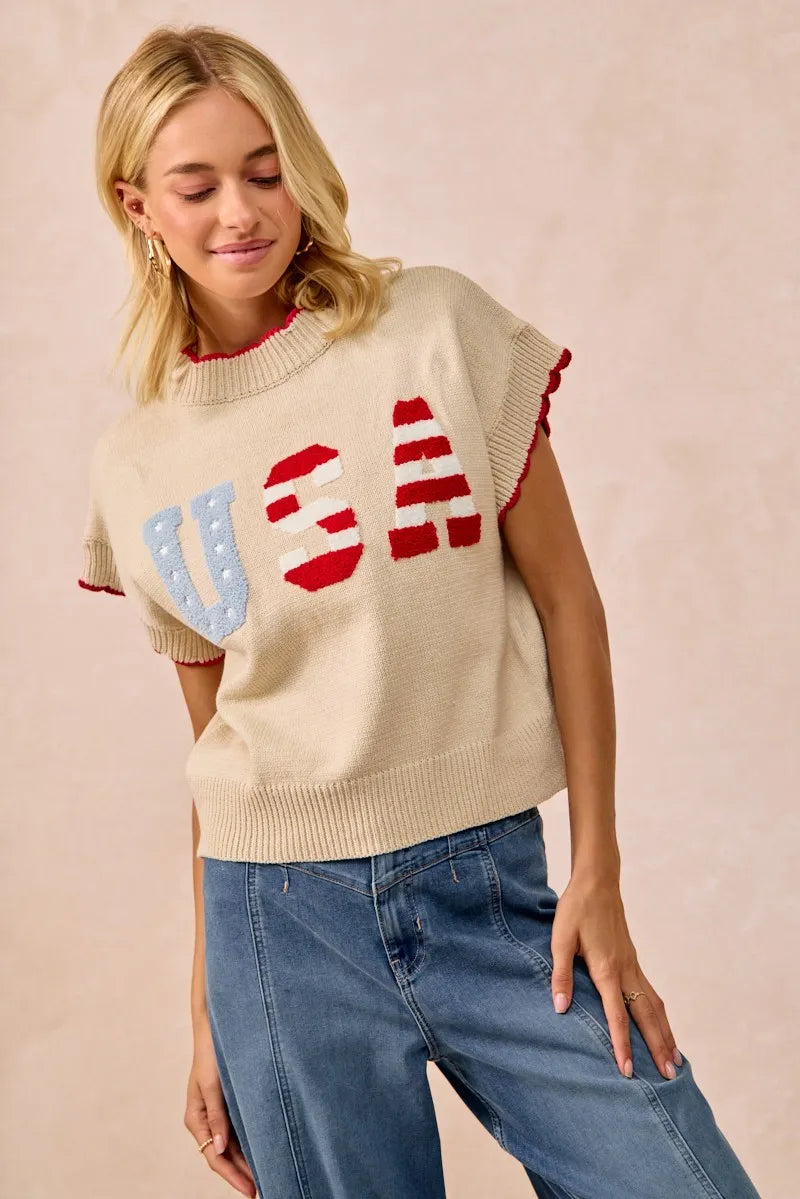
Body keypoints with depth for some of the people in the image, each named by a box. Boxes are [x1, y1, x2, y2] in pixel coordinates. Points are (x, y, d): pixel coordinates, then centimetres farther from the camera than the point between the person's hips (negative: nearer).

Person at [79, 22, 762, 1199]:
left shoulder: (439, 328, -1)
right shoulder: (135, 466, 5)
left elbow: (565, 596, 0)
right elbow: (217, 734, 11)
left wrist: (597, 876, -4)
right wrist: (209, 1009, 13)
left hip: (496, 881, -1)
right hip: (282, 919, 1)